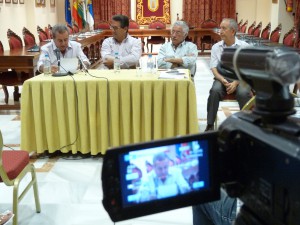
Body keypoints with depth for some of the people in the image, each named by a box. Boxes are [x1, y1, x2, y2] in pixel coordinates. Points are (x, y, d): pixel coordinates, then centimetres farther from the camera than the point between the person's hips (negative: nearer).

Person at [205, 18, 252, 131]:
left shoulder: (244, 46, 2)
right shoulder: (216, 47, 9)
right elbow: (214, 68, 2)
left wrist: (236, 83, -19)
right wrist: (223, 81, -17)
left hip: (240, 79, -1)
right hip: (222, 78, 2)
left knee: (243, 93, -33)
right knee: (215, 90, -30)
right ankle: (210, 125, -24)